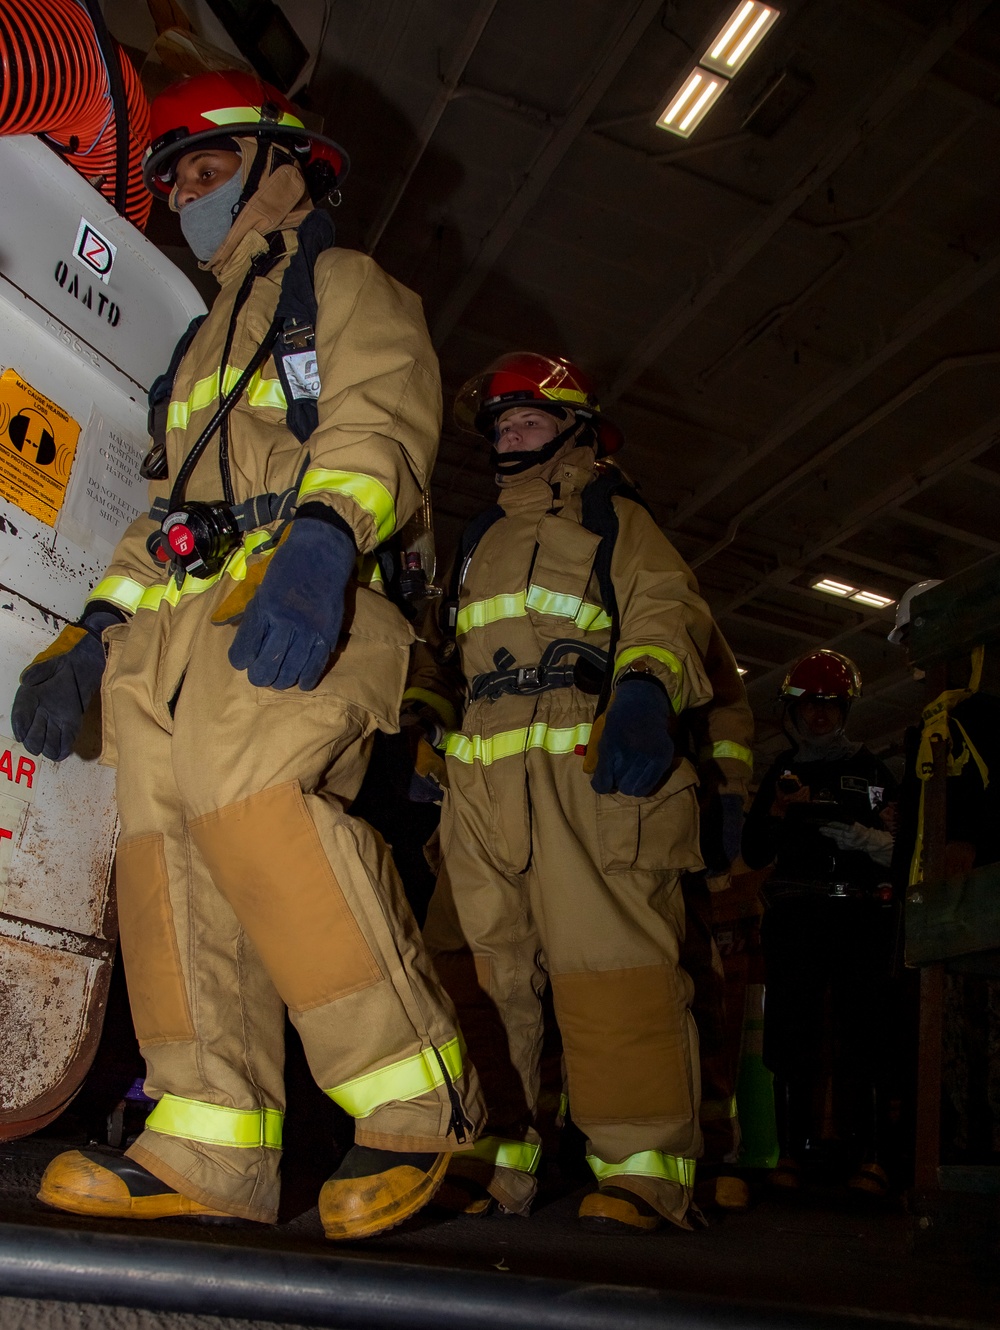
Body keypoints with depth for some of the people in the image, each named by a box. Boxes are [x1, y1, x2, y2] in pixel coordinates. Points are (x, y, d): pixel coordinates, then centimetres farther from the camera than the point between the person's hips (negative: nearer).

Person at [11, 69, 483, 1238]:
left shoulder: (347, 288, 16)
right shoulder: (205, 344, 38)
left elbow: (378, 425, -6)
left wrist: (321, 533, -27)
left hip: (301, 608, -7)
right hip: (173, 623, 8)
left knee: (248, 792, -30)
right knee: (167, 845, -9)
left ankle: (417, 1096, -21)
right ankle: (210, 1151, -9)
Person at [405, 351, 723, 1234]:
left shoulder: (616, 519, 16)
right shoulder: (484, 540, 34)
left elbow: (665, 607, -2)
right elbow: (453, 654, 34)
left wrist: (645, 687, -22)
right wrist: (413, 717, 17)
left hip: (591, 762, -5)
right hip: (483, 772, 6)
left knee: (609, 948, -13)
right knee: (479, 959, 0)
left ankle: (642, 1167, -7)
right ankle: (493, 1159, 8)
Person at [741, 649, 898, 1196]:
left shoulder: (871, 770, 12)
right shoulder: (783, 771, 18)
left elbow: (896, 849, 0)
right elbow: (754, 854, 15)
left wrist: (836, 822, -15)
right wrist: (779, 811, -3)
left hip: (858, 913, -2)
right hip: (794, 917, 2)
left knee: (863, 1032, -8)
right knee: (790, 1033, -2)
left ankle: (867, 1157, -6)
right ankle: (791, 1151, 3)